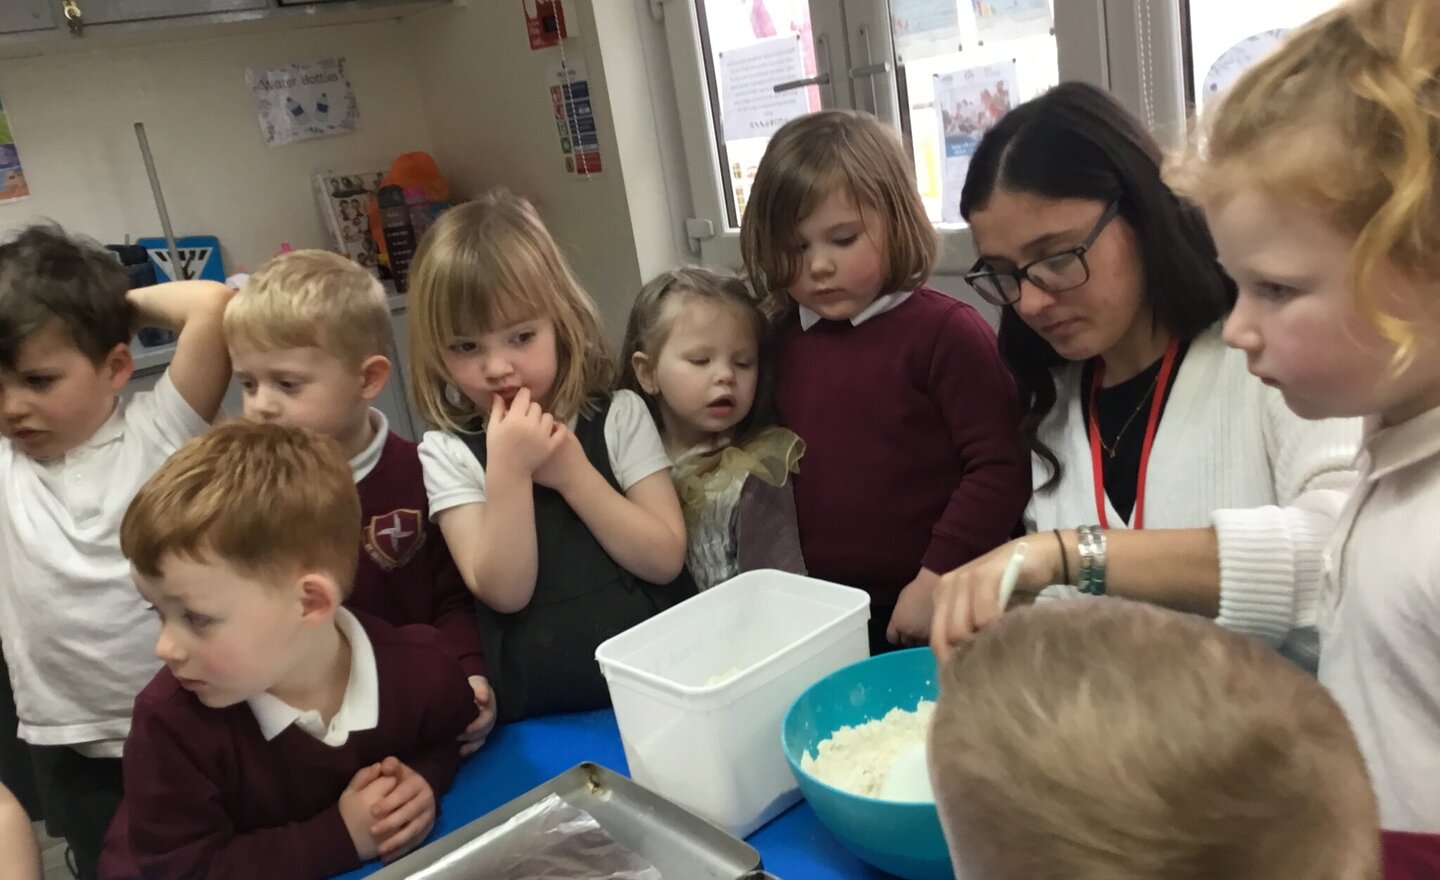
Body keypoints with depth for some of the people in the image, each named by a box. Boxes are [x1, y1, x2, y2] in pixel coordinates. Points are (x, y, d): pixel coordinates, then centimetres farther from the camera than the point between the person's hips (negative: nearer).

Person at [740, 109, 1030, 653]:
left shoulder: (946, 331, -14)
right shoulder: (783, 339, 4)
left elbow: (998, 467, -15)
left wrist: (937, 580, -16)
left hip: (930, 610, -5)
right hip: (826, 609, 5)